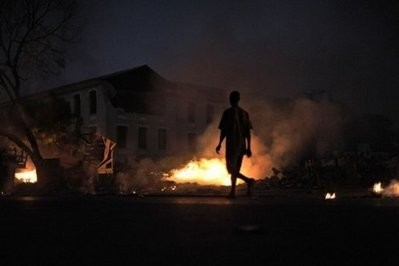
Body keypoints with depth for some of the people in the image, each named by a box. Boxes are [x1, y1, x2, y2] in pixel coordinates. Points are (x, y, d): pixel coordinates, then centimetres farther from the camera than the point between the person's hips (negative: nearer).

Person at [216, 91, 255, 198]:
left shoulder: (228, 112, -7)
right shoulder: (244, 113, 8)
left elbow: (224, 130, -10)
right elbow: (248, 132, 6)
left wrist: (219, 144, -2)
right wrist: (248, 147, 8)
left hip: (231, 144, -6)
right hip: (242, 145, 6)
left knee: (232, 169, -2)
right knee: (235, 169, 13)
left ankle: (249, 180, -23)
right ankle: (233, 192, 13)